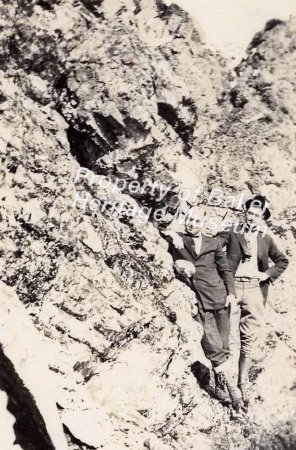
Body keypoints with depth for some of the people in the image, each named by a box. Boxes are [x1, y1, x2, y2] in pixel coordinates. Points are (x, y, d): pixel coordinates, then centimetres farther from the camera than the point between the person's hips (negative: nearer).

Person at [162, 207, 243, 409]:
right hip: (197, 299, -3)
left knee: (222, 346, 4)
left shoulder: (214, 243, 16)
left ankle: (220, 385, 16)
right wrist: (171, 233, -11)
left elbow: (226, 270, 14)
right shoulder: (176, 240, 10)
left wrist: (231, 293, 4)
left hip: (218, 297, 3)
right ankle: (229, 385, -1)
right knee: (213, 345, -11)